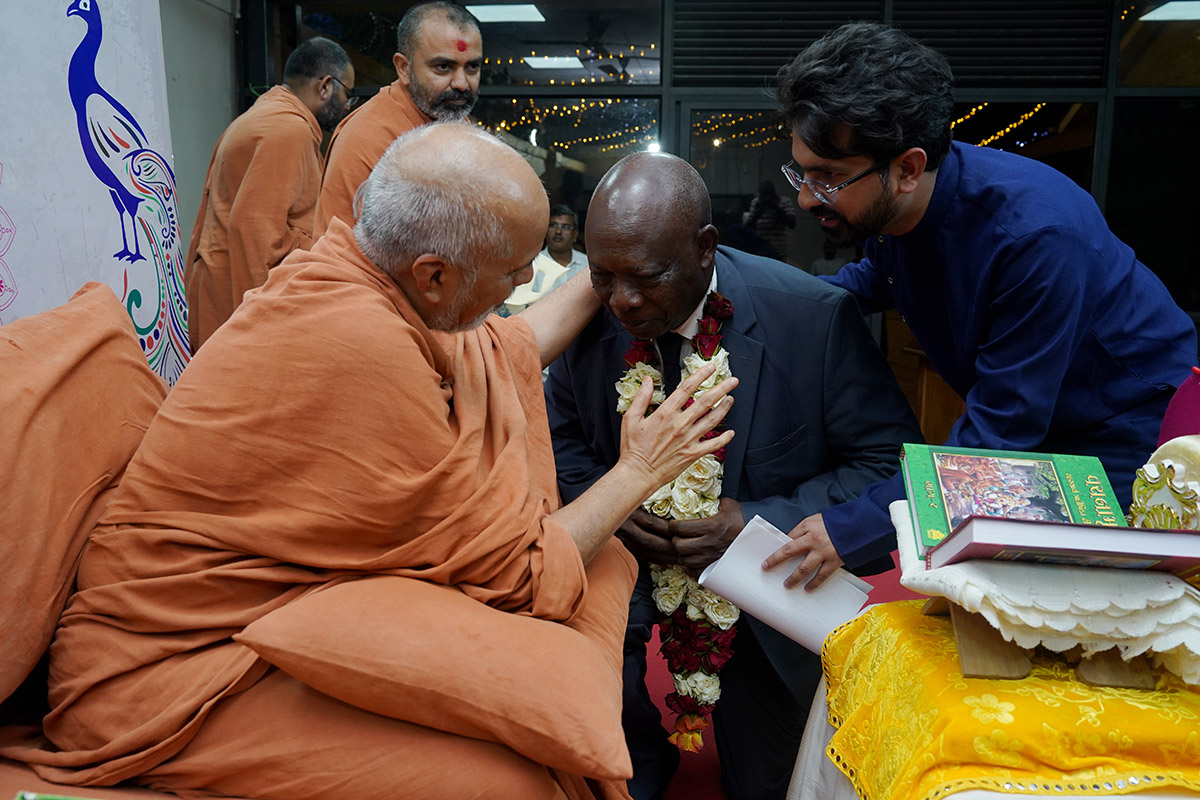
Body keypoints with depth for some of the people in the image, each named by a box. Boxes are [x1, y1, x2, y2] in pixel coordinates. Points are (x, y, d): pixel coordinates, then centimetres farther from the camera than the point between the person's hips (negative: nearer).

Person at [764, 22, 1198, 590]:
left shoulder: (1036, 233, -36)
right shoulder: (886, 206, -14)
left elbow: (999, 435, -33)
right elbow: (877, 278, 13)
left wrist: (854, 529, -34)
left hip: (1128, 438, -6)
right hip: (1024, 430, 7)